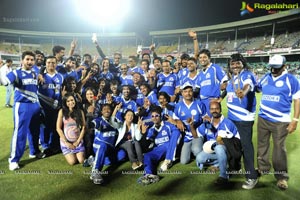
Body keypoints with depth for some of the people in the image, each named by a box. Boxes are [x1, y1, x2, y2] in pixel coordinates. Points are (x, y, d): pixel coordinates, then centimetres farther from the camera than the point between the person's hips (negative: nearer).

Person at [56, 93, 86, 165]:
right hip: (66, 141, -1)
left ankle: (78, 153, 25)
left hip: (78, 141, 2)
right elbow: (58, 128, -7)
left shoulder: (80, 111, 0)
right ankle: (68, 154, 23)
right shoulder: (62, 111, -6)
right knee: (72, 162, -11)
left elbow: (83, 127, -1)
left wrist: (78, 141, -8)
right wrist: (66, 142, -10)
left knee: (81, 161, -8)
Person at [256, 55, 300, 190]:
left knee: (279, 148, 3)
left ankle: (281, 176, 18)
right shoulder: (266, 77, 8)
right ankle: (263, 168, 33)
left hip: (280, 121, -5)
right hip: (262, 118, 5)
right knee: (262, 145, 15)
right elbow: (256, 88, 23)